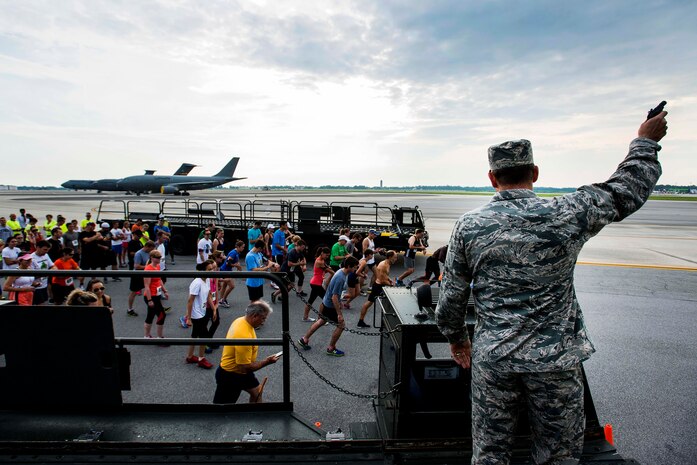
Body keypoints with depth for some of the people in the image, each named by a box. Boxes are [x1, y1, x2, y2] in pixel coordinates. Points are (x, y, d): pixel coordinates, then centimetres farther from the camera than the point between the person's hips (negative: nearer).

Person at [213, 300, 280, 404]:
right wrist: (266, 362, -21)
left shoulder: (241, 320, -7)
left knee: (256, 392, 20)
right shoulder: (244, 336, -36)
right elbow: (245, 367, -30)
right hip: (229, 376, -10)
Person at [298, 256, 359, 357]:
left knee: (321, 321, 24)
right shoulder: (340, 278, -31)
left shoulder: (341, 272, -1)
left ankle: (304, 339, 36)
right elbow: (334, 297, -30)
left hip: (326, 303, 9)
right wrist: (339, 314, -26)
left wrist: (339, 302, 25)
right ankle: (331, 348, 18)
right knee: (341, 326, 3)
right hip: (330, 306, -9)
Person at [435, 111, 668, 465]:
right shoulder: (566, 215, -10)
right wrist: (646, 142, 24)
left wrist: (456, 338, 17)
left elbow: (451, 295, 0)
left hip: (491, 359, 1)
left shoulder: (468, 226, -6)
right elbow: (628, 189, 7)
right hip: (555, 358, -1)